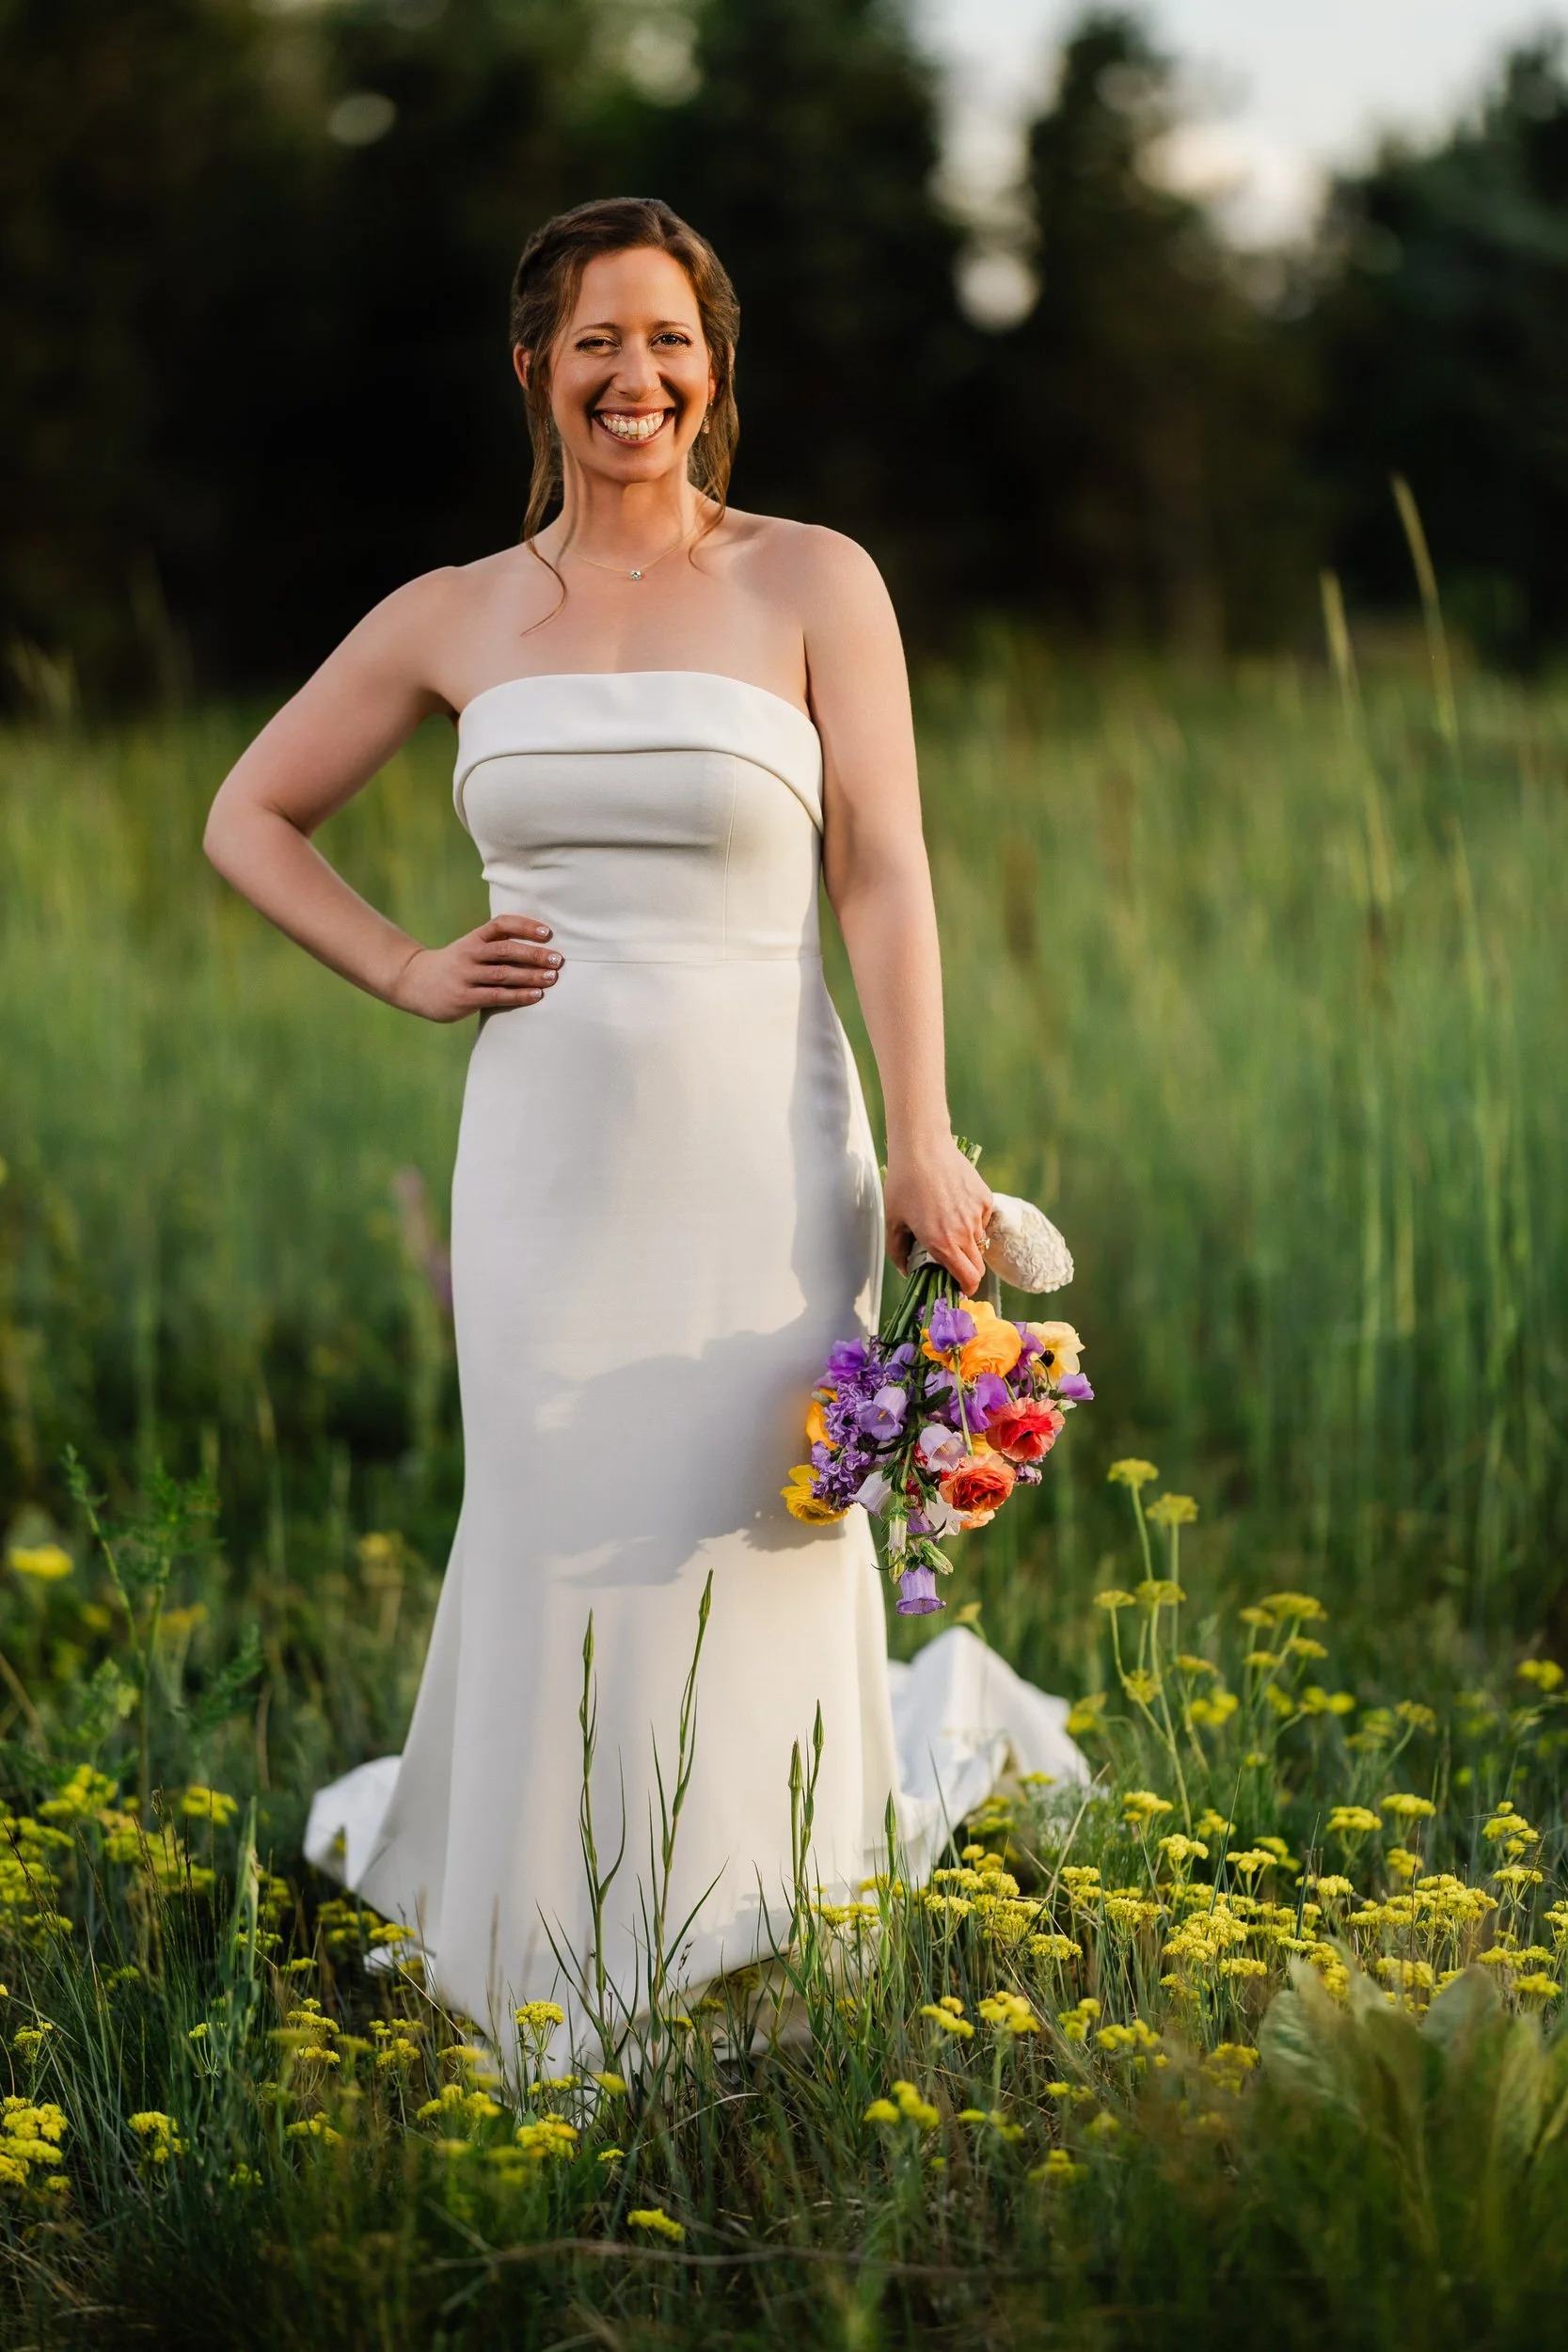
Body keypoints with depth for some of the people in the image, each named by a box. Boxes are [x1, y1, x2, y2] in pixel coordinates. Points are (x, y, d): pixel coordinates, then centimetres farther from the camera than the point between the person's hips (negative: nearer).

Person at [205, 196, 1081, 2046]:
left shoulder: (813, 586, 1)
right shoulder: (458, 619, 7)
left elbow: (883, 875, -4)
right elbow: (250, 817, 18)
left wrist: (921, 1143, -12)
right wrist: (406, 973, 4)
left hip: (758, 1162, -2)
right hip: (550, 1160, 2)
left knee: (754, 1567, 1)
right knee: (562, 1560, 4)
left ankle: (946, 1717, 32)